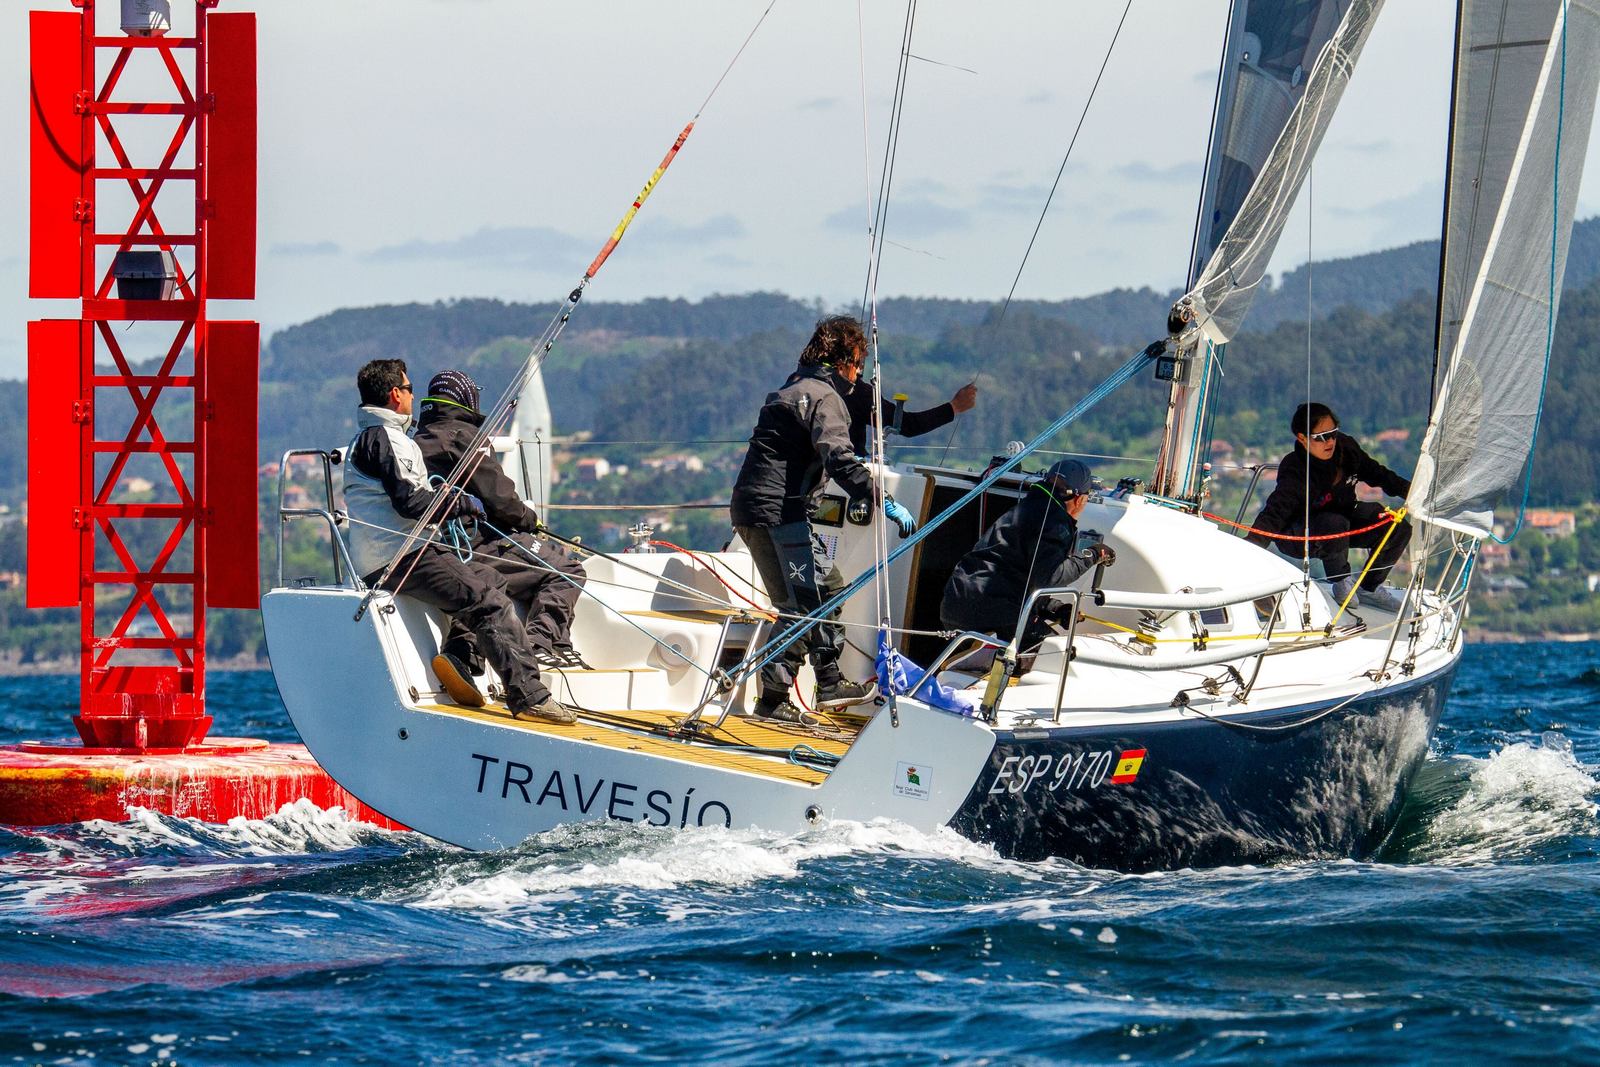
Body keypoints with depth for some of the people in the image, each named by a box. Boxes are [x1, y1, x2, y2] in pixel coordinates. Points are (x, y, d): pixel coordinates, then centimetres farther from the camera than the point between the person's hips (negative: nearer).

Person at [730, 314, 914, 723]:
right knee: (801, 604, -11)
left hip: (755, 507, 11)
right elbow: (839, 459, -26)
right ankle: (773, 698, -12)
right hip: (777, 512, -11)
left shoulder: (797, 388, 22)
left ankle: (830, 684, 20)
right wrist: (883, 501, -31)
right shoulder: (823, 397, -10)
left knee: (828, 586, 16)